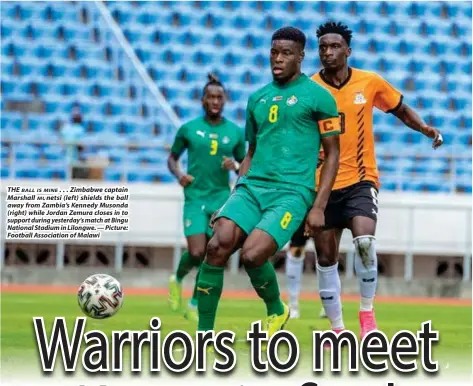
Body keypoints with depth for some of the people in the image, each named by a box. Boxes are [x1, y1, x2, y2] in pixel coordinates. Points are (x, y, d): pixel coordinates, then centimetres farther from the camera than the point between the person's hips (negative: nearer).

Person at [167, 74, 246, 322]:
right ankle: (177, 279, 20)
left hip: (221, 198, 2)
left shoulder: (235, 133, 5)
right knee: (196, 253, -13)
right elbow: (172, 158, 13)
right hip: (195, 197, -2)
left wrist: (235, 166, -8)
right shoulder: (188, 129, 1)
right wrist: (179, 174, -7)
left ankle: (194, 305, 14)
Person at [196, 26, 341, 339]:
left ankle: (277, 311, 8)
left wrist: (319, 207, -7)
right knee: (217, 247, -19)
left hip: (292, 192, -5)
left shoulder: (317, 96, 2)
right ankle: (204, 335, -10)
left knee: (251, 255, -25)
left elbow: (332, 154, 2)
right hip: (252, 186, 5)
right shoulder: (258, 98, 18)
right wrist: (233, 202, 16)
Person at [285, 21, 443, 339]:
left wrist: (425, 129, -4)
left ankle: (367, 312, -5)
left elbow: (401, 110, 13)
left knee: (364, 241, -25)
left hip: (360, 180, -1)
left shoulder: (370, 83, -2)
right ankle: (338, 330, 18)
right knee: (326, 258, 5)